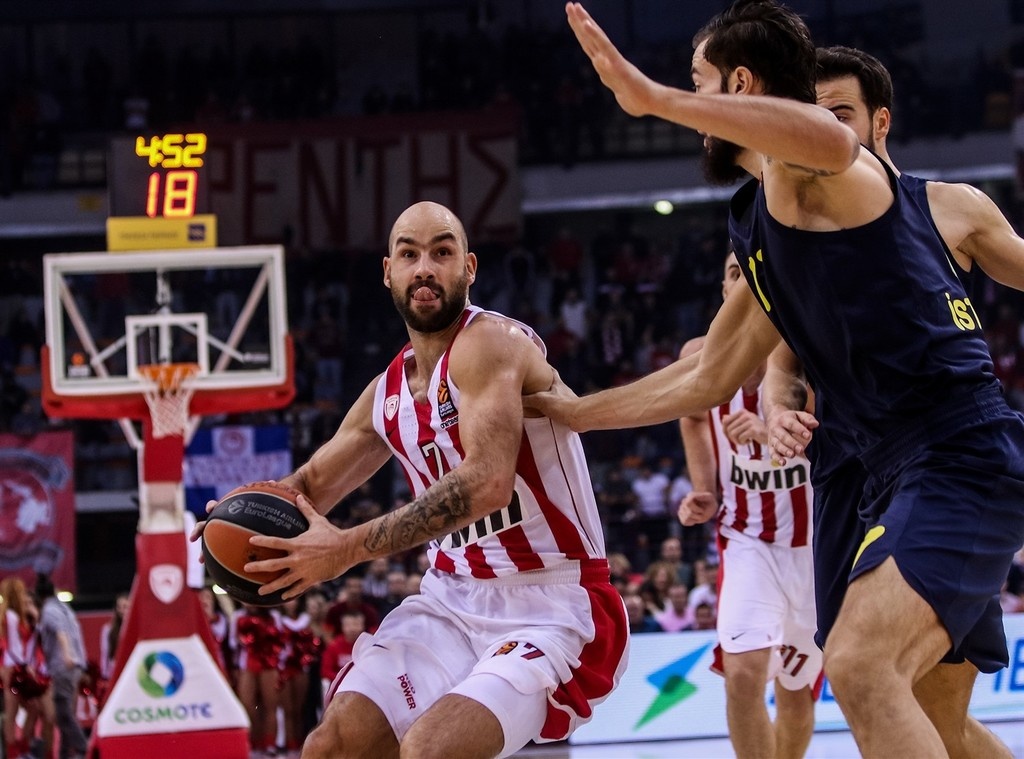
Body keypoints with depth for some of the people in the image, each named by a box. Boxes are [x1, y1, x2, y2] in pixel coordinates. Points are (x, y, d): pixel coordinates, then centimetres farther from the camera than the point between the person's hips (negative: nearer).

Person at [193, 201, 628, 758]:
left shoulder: (489, 342, -15)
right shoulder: (387, 393, 10)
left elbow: (487, 482, -30)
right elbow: (313, 483, 24)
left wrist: (350, 548, -29)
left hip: (550, 610, -8)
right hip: (453, 602, 8)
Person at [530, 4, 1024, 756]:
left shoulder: (799, 169, -9)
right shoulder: (761, 226, 22)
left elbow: (833, 142, -37)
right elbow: (706, 380, 31)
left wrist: (654, 97, -36)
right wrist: (578, 412, 37)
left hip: (960, 455, -11)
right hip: (900, 470, 11)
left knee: (859, 664, -28)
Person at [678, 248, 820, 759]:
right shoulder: (700, 356, -7)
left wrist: (775, 434, -46)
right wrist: (704, 489, 3)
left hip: (817, 542, -1)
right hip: (747, 540, 1)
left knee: (797, 694, 12)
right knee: (743, 671, -22)